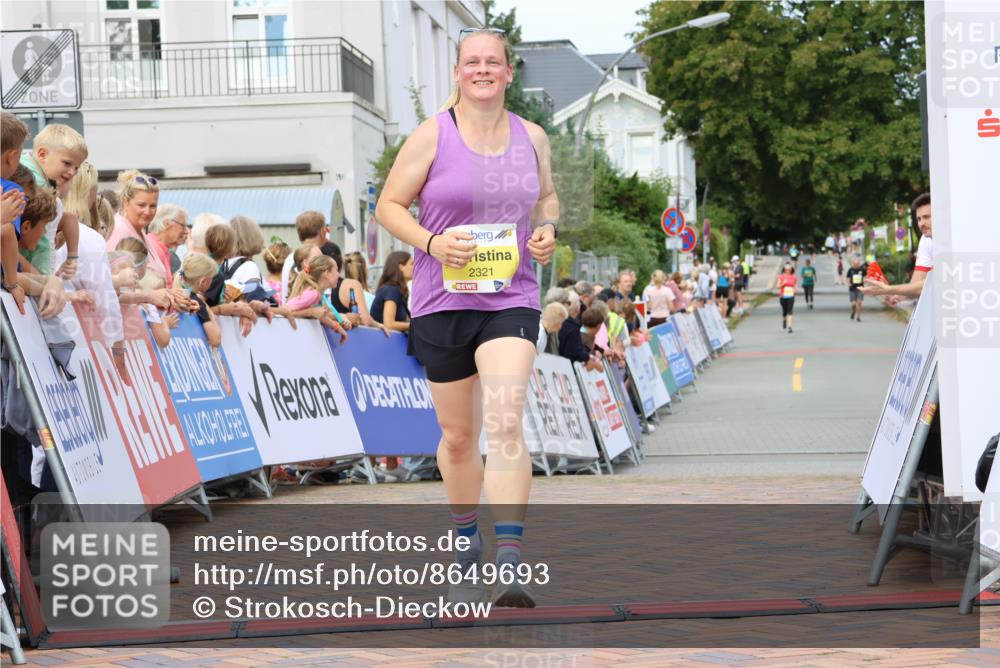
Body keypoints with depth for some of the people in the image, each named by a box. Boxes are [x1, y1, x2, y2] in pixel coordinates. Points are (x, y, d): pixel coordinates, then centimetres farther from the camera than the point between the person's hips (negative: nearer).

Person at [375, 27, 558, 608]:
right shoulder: (432, 136, -3)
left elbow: (547, 195, 23)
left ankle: (511, 564, -24)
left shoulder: (532, 137, 6)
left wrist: (546, 228, 0)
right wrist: (431, 242, -17)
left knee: (505, 423, -19)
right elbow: (389, 205, 0)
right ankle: (468, 549, 35)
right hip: (442, 301, 0)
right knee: (458, 436, 11)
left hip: (511, 301, 0)